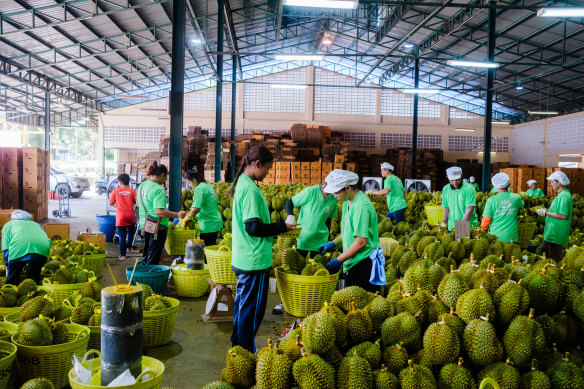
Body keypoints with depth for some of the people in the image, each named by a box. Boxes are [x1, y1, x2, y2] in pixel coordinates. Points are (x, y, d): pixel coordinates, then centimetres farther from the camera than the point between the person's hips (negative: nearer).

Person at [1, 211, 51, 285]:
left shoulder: (8, 225, 31)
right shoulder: (35, 224, 41)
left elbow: (6, 249, 21)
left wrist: (8, 267, 28)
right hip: (42, 248, 3)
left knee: (12, 280, 9)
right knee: (34, 277, 20)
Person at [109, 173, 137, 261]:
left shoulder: (115, 191, -3)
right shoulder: (132, 191, -2)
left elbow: (111, 203, 4)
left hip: (120, 217, -1)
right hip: (131, 216, 2)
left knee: (122, 236, 1)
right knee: (131, 233, 25)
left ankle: (122, 255, 0)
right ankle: (129, 247, 40)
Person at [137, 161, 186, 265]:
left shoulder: (142, 185, 7)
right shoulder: (158, 190, -21)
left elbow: (138, 204, 20)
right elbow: (159, 211, -28)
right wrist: (177, 215, -23)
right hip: (157, 227, -9)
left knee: (147, 255, 21)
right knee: (154, 258, 1)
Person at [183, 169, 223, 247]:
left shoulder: (199, 189, -16)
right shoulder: (208, 185, 12)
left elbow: (196, 209, -24)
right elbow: (217, 203, 20)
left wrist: (187, 217, -8)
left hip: (208, 226, -10)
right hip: (216, 221, 10)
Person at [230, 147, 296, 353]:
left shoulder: (242, 184, 11)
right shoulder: (250, 189, -21)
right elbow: (253, 227, -24)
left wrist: (277, 227, 13)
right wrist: (282, 227, -14)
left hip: (242, 259, 10)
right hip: (254, 261, -10)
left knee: (242, 303, 21)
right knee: (252, 309, 2)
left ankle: (238, 344, 34)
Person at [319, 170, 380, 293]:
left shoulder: (361, 206, -20)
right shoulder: (348, 202, 10)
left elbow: (361, 242, -22)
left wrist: (338, 260, -16)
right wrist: (333, 244, 13)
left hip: (364, 264, -9)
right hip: (352, 264, 9)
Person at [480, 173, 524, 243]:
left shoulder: (491, 200, -9)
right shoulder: (516, 198, -1)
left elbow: (486, 220, -5)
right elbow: (522, 206, 24)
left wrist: (483, 231, 11)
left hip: (495, 235, -1)